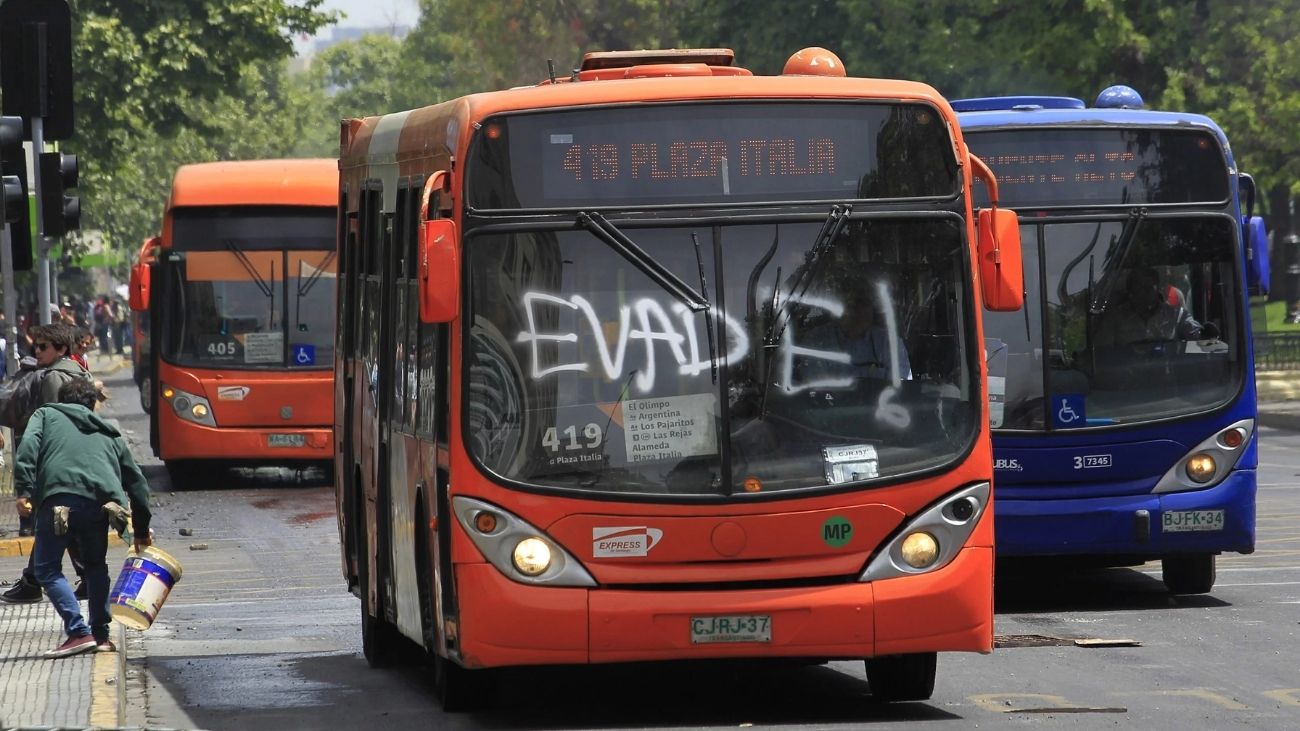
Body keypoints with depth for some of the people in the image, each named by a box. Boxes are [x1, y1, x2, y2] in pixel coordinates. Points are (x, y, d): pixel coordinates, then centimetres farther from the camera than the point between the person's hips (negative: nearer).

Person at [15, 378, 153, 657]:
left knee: (47, 568, 4)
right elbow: (136, 481, 30)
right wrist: (141, 530, 36)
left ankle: (79, 632, -9)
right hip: (101, 501, 4)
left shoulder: (46, 415, 25)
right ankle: (101, 634, 22)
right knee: (95, 566, 25)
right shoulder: (109, 434, 33)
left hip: (59, 496, -4)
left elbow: (28, 445, 3)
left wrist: (23, 490, -5)